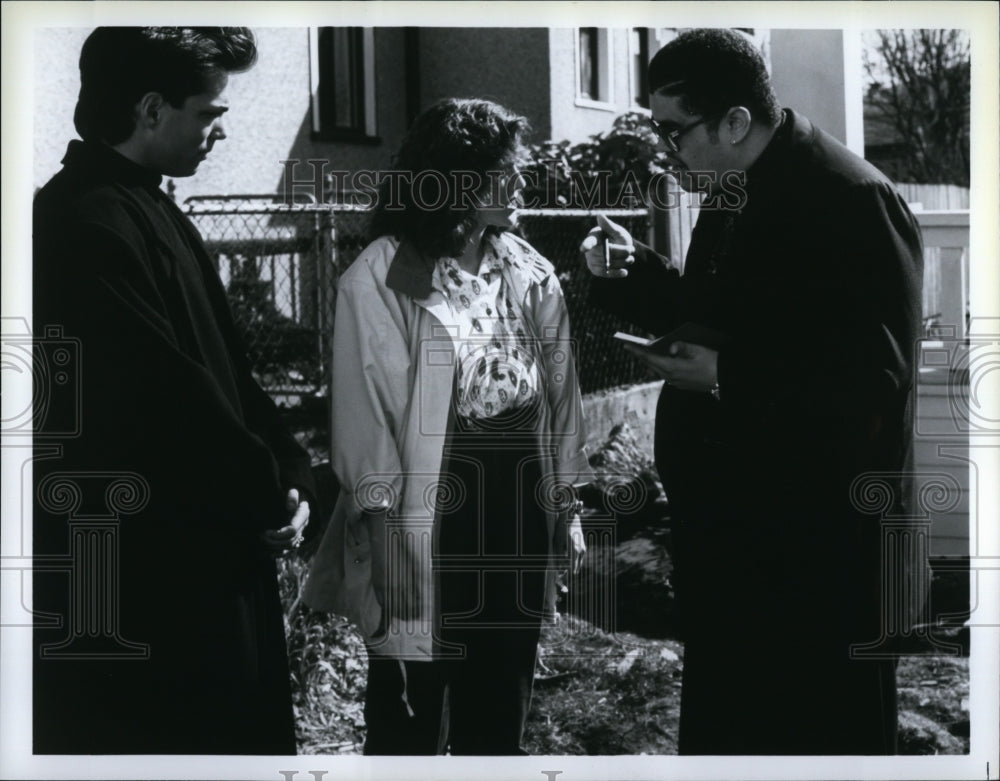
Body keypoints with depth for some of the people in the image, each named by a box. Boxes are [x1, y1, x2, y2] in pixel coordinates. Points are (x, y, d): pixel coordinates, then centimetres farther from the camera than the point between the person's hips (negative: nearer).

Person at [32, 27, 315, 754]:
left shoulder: (150, 212, 13)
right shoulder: (86, 227, -20)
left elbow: (223, 368, 15)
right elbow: (165, 397, -23)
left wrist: (289, 474, 2)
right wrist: (269, 497, -10)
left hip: (206, 563, 10)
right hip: (131, 583, -10)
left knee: (234, 731, 16)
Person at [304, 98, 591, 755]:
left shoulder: (530, 275, 6)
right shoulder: (380, 280, -9)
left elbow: (559, 391, 12)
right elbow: (364, 406, -10)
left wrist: (567, 502, 12)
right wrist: (382, 526, -13)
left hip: (518, 510, 5)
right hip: (426, 518, -5)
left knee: (499, 703, 15)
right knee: (412, 707, 4)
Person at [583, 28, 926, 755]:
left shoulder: (853, 202, -19)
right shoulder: (731, 195, 9)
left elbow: (876, 378, -23)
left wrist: (727, 376, -22)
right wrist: (632, 272, 3)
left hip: (821, 538, -9)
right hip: (726, 518, 9)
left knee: (826, 729, 5)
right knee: (721, 719, 19)